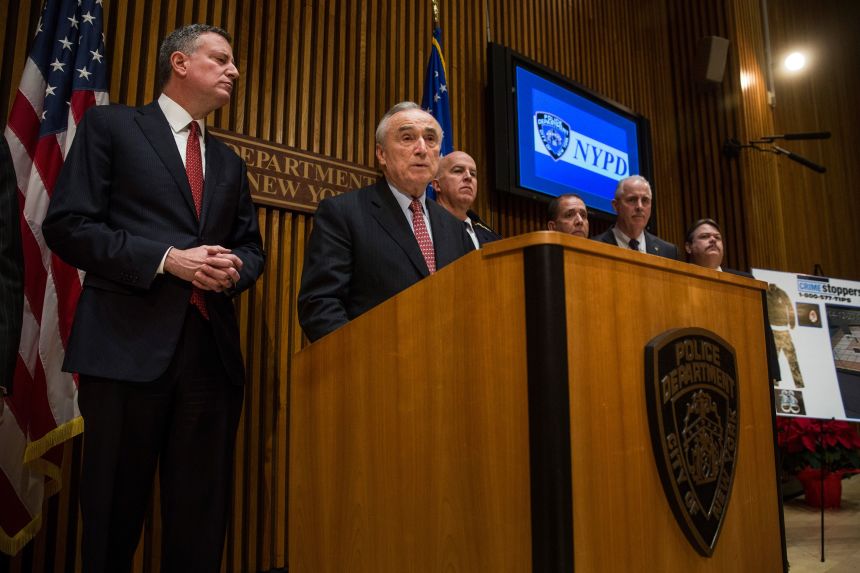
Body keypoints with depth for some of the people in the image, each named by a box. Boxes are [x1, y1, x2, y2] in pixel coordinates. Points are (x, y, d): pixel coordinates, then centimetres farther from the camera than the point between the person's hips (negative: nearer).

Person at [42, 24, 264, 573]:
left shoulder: (230, 162, 22)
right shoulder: (110, 125, 6)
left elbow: (251, 247, 20)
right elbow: (67, 224, -4)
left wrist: (234, 270, -3)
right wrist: (167, 258, -14)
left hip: (211, 348, 5)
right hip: (130, 343, -4)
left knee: (201, 513, 8)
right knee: (115, 510, 6)